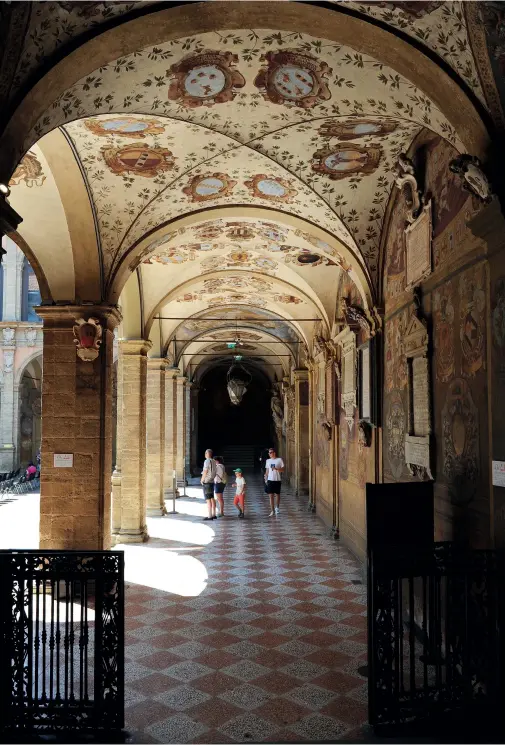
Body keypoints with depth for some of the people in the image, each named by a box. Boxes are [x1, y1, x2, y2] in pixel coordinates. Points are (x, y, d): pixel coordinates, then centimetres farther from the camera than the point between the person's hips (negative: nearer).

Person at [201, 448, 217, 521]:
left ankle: (210, 516, -6)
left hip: (206, 482, -9)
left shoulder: (207, 461, -16)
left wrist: (202, 480, -4)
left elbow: (205, 472, -18)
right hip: (212, 481, 9)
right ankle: (213, 514, 19)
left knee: (208, 499, -7)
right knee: (212, 498, 14)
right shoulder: (213, 461, 9)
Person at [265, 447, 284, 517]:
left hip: (277, 480, -3)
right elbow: (267, 471, 13)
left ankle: (277, 507, 32)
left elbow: (283, 469, -5)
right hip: (270, 480, 3)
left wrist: (276, 469, -22)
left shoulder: (279, 460, -3)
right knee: (271, 495, -1)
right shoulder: (268, 461, 9)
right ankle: (272, 511, 2)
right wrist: (266, 479, 6)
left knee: (277, 495, 9)